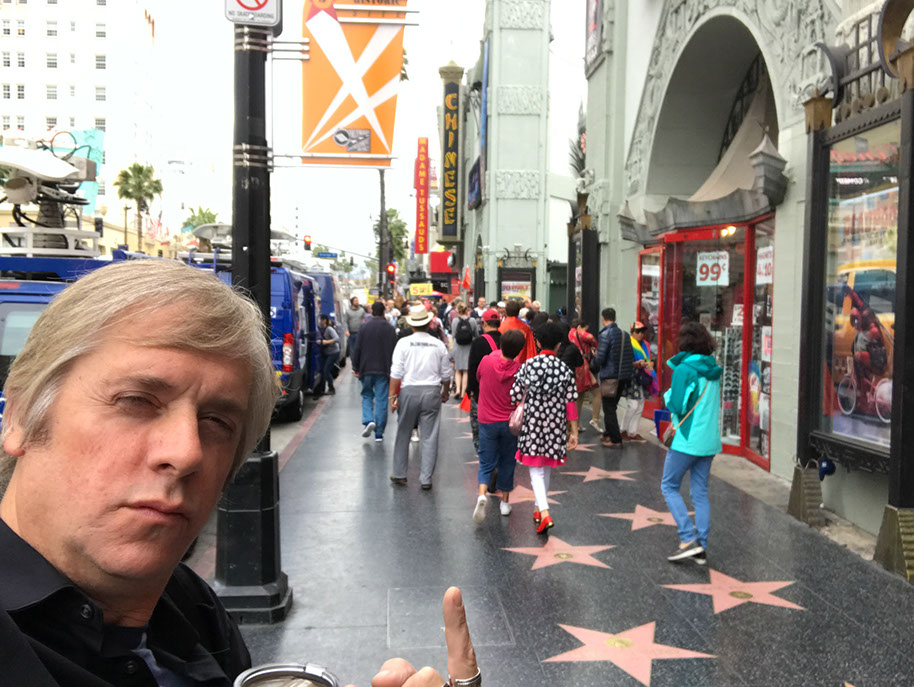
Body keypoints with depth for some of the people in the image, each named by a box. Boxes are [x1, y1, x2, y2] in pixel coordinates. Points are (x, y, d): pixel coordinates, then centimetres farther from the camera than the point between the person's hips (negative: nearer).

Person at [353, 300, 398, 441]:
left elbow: (357, 349, 0)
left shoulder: (364, 327, -1)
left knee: (367, 395, 17)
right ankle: (379, 433, 6)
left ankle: (368, 420, -7)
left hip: (367, 368, 0)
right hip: (384, 370, 0)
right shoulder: (390, 329, -1)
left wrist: (355, 367, 7)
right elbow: (394, 351, 1)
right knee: (381, 400, 4)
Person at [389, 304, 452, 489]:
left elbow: (396, 373, -7)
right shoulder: (439, 345, 2)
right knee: (429, 437, 5)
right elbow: (446, 375, 9)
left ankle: (399, 474, 21)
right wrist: (445, 393, 24)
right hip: (432, 391, 1)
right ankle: (426, 479, 7)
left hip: (409, 391, -1)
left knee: (403, 434, 13)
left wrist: (392, 396, -2)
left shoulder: (404, 343, -4)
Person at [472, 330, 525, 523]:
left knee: (486, 463, 8)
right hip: (510, 422, 0)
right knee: (507, 462, 18)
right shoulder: (519, 369, -12)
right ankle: (504, 500, 26)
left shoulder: (486, 361, -12)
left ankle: (482, 494, -17)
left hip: (487, 422, 0)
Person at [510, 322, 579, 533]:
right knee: (547, 470, 19)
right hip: (555, 426, 2)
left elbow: (514, 397, -7)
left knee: (536, 470, 2)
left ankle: (544, 513, -14)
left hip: (532, 423, -2)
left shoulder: (527, 366, -7)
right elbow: (571, 403, -5)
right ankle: (539, 508, 34)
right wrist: (574, 432, 1)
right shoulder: (565, 369, -5)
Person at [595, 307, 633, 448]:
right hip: (623, 377, 7)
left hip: (609, 377, -7)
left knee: (609, 409, 1)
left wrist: (595, 356, 4)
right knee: (611, 407, 20)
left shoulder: (605, 334, -14)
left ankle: (615, 440, 0)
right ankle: (608, 434, 29)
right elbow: (629, 356, 9)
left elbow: (600, 359, -17)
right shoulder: (624, 334, 6)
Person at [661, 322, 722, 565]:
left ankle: (689, 539, -3)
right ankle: (701, 547, 12)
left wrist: (668, 394, 4)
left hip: (688, 440, -7)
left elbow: (676, 405, -16)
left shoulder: (684, 369, -13)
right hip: (710, 440, 7)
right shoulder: (713, 370, 9)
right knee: (700, 493, 11)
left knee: (669, 486, 6)